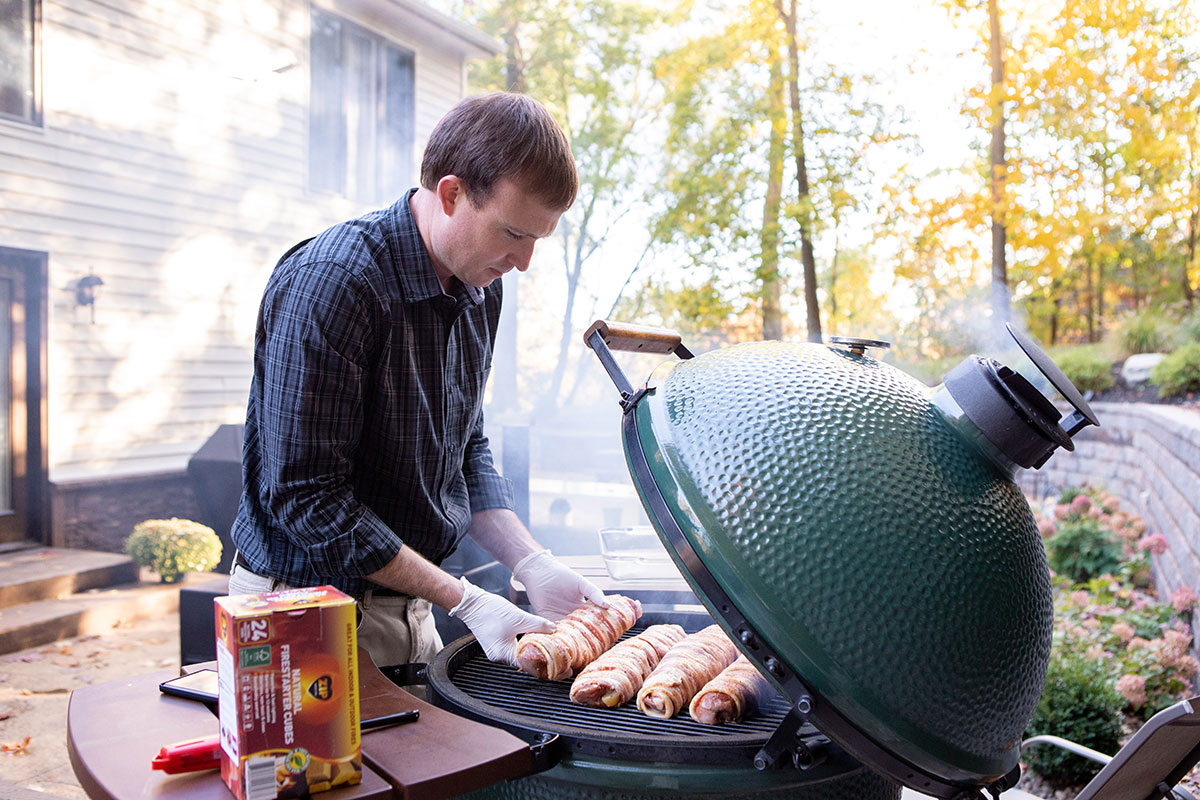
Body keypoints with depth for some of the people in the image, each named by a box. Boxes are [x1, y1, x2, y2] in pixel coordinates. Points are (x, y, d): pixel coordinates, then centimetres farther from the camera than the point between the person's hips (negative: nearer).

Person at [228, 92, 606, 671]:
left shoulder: (479, 286, 1)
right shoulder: (329, 283, -25)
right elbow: (306, 497, -25)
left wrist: (531, 563, -5)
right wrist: (465, 600, -23)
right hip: (309, 608, -7)